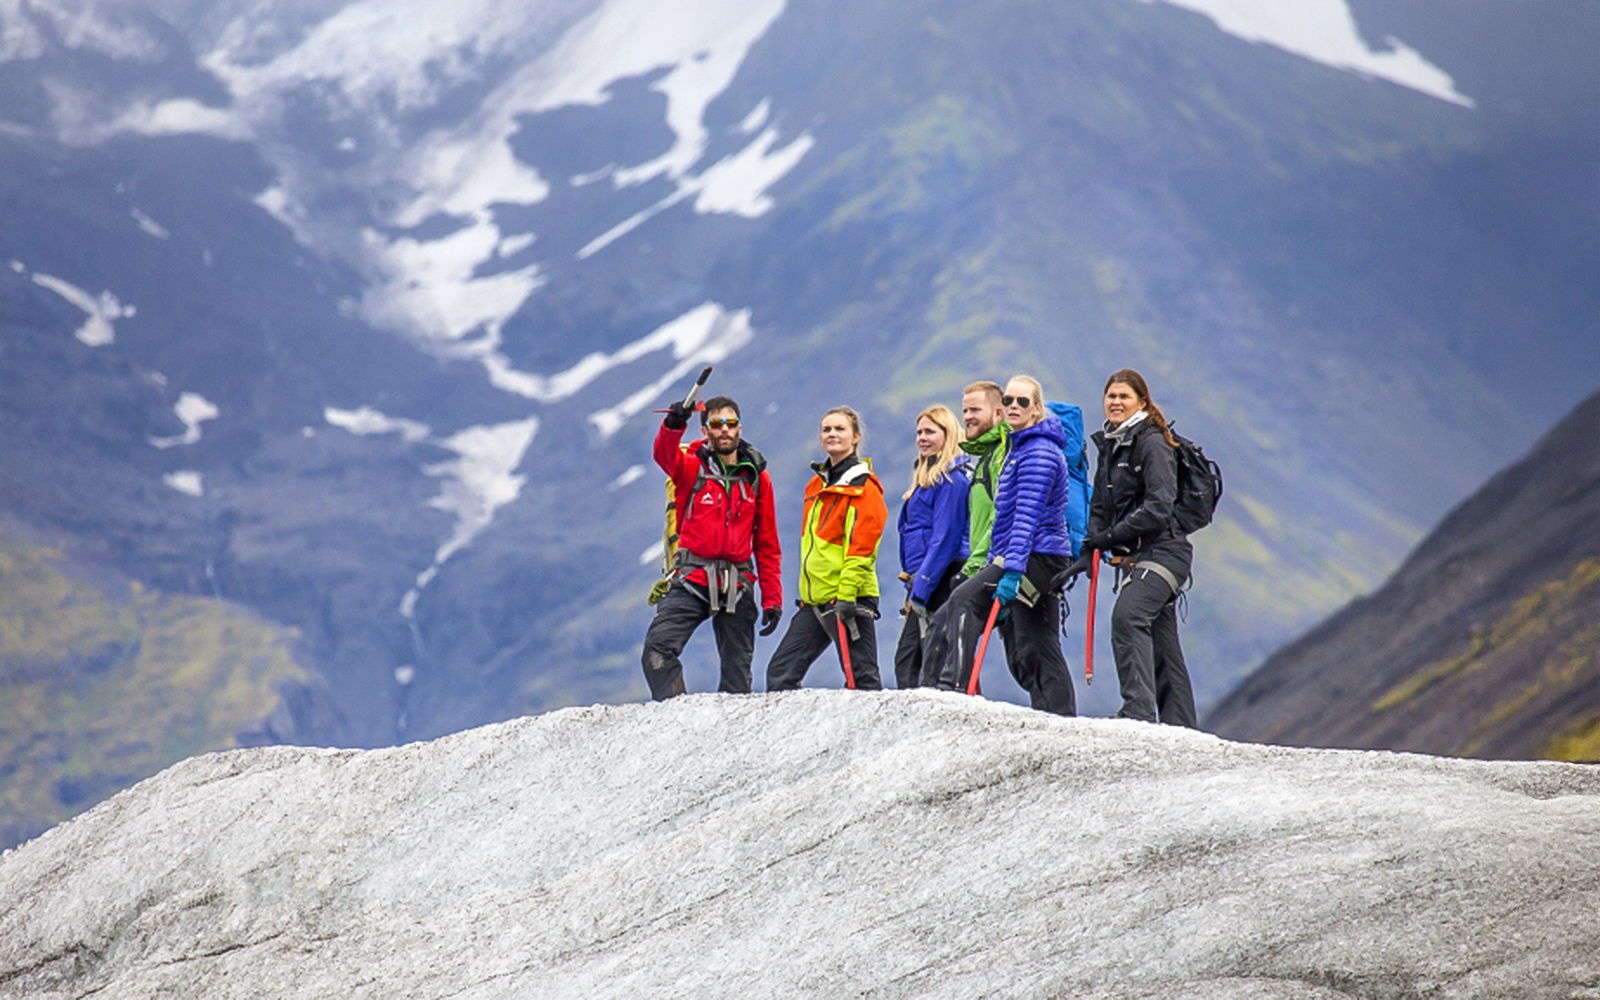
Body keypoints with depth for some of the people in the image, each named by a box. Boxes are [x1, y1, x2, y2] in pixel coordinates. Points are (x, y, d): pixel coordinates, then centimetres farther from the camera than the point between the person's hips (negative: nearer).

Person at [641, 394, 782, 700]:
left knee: (737, 669, 7)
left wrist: (772, 600, 8)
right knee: (658, 647, -20)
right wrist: (673, 426, -44)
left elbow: (767, 545, 12)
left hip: (737, 587, 2)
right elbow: (665, 455, -23)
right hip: (693, 580, -2)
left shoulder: (756, 477, 9)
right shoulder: (692, 467, 2)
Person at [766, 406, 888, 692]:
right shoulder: (817, 484, 18)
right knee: (780, 673, 4)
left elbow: (861, 546, -15)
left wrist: (846, 595, -22)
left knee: (862, 677, -6)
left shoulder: (863, 486, -7)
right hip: (814, 599, 8)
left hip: (849, 597, -8)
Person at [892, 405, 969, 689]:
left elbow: (944, 539, -17)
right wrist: (914, 584, 16)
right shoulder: (927, 475, 19)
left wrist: (921, 589, -19)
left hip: (942, 579, -10)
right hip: (924, 578, 10)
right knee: (906, 659, 8)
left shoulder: (951, 479, -12)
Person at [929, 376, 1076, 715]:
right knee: (1035, 649, 9)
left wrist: (1012, 569, -31)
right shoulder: (1019, 448, 20)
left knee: (963, 601, -19)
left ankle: (954, 685, -26)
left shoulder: (1040, 452, -12)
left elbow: (1027, 518, -23)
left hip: (1037, 558, -10)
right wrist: (993, 564, 29)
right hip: (1042, 563, 10)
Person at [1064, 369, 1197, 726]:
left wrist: (1108, 537, -20)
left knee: (1127, 614, -29)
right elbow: (1100, 507, 17)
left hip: (1163, 552, -9)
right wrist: (1088, 553, 2)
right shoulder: (1109, 446, 15)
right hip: (1136, 557, 9)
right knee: (1161, 647, 9)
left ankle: (1138, 710, -36)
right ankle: (1182, 728, 12)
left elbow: (1159, 507, -20)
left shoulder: (1153, 444, -10)